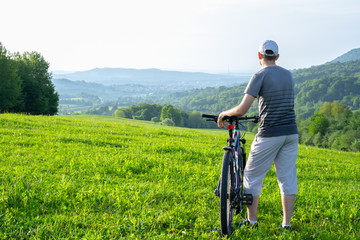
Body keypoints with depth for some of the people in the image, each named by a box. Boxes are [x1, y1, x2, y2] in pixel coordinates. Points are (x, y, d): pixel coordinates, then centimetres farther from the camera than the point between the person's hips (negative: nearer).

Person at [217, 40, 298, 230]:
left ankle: (251, 221, 14)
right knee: (287, 177, 9)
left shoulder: (260, 76, -10)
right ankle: (286, 223, 10)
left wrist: (223, 114, 2)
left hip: (269, 134, -6)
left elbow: (242, 110, -16)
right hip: (291, 132, 6)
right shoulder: (288, 75, 10)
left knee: (252, 175, 9)